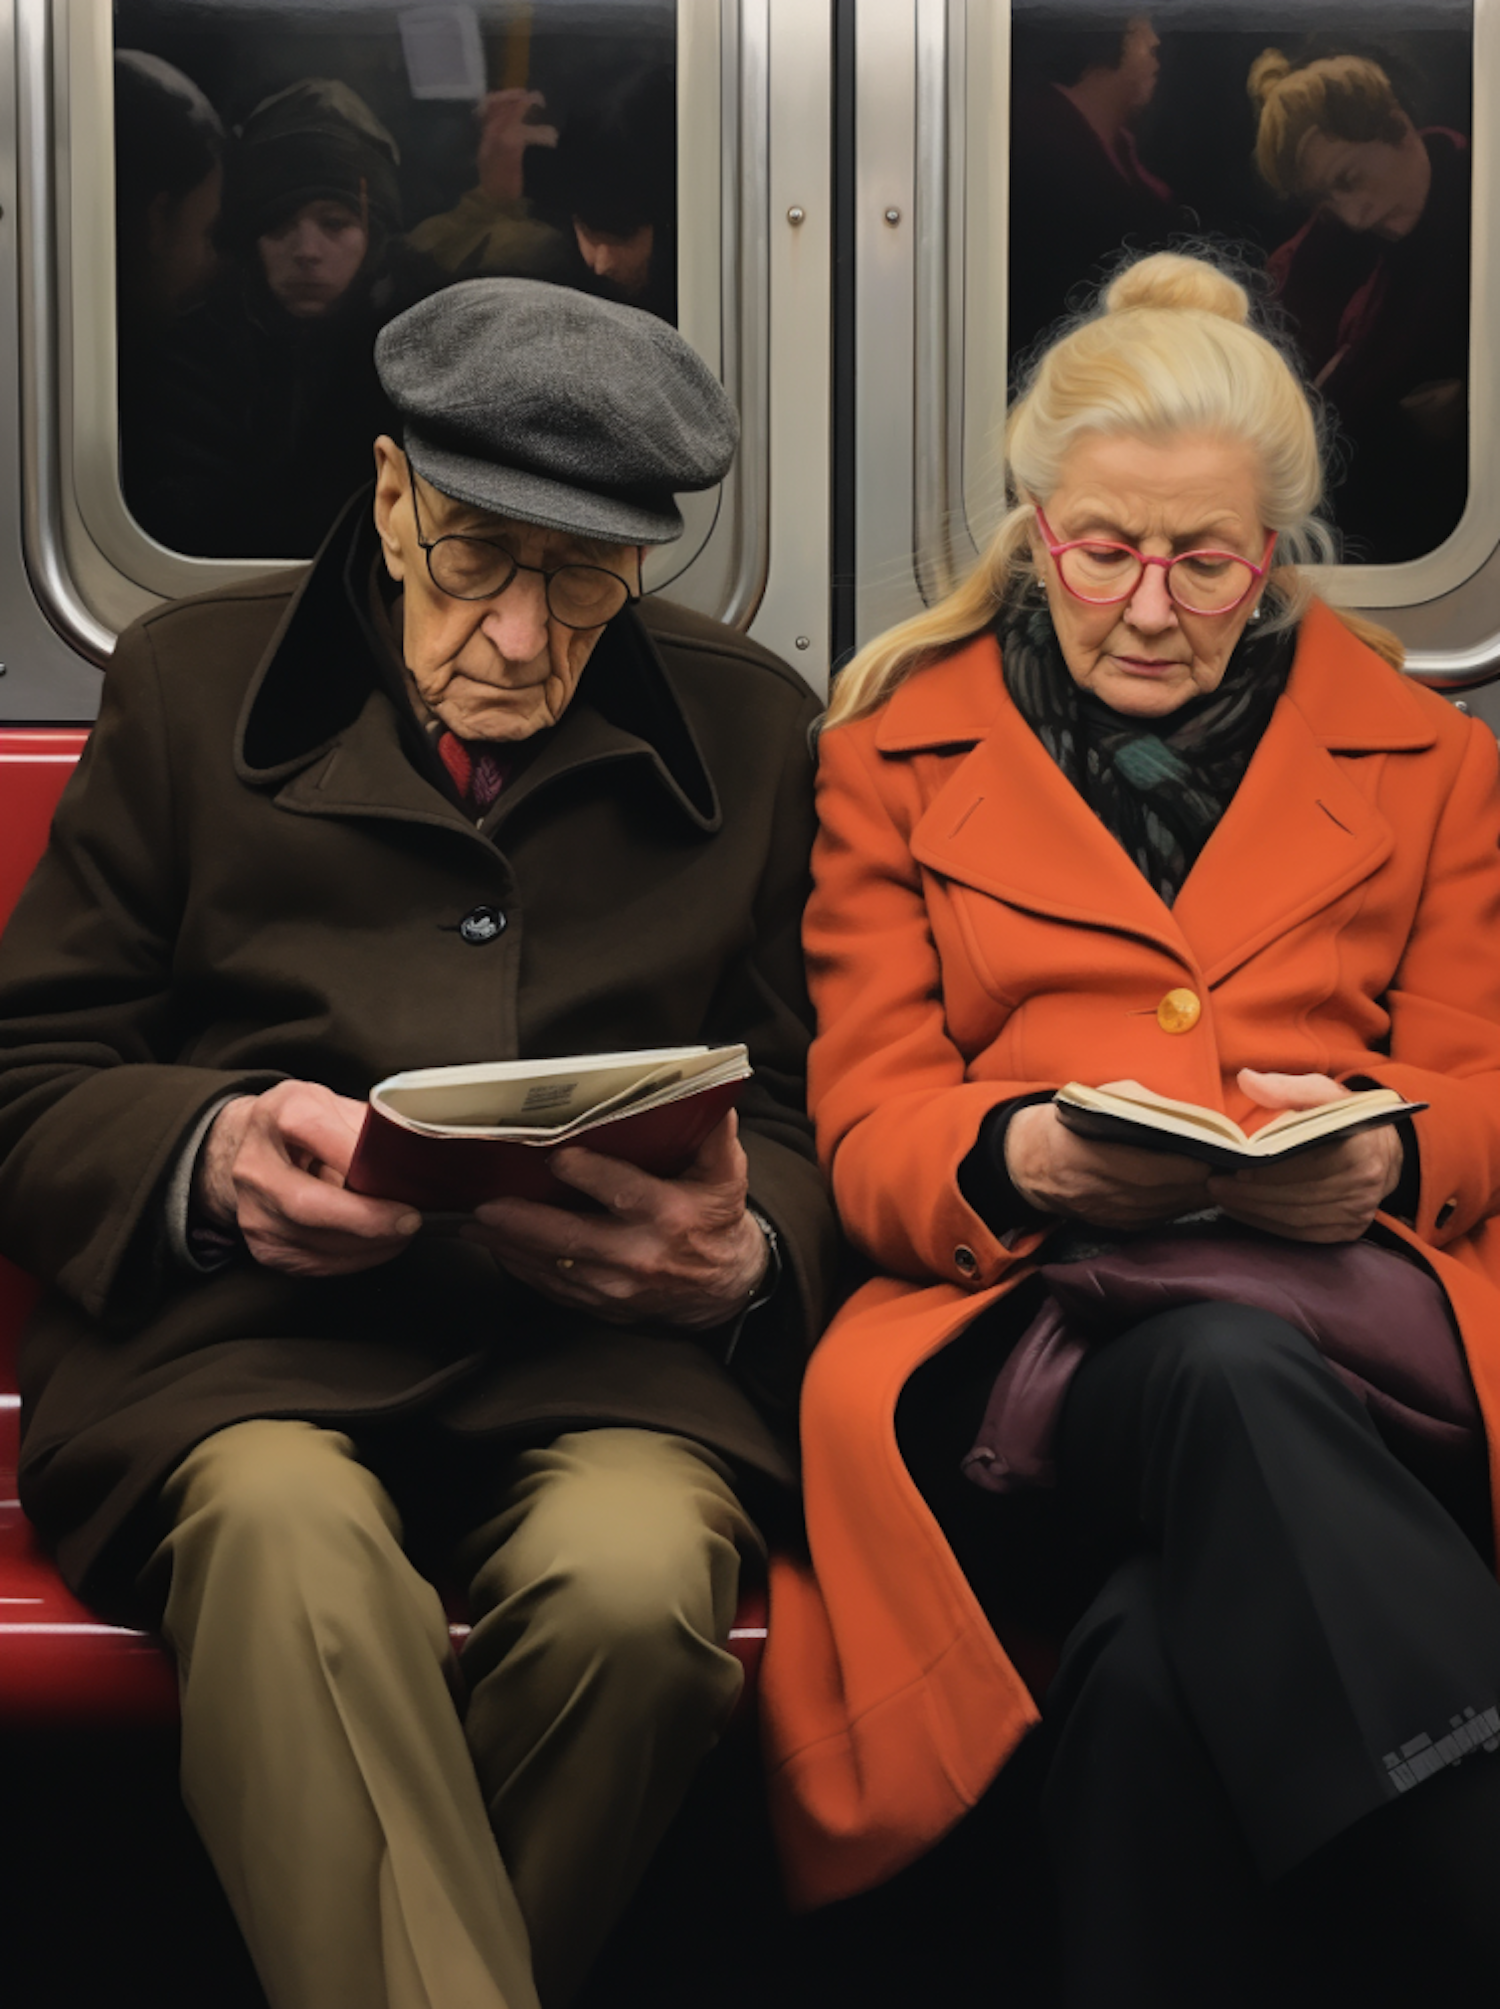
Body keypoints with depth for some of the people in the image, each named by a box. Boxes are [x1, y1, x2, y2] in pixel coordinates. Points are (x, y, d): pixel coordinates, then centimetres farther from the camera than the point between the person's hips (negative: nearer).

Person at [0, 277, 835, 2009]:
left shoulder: (749, 731, 14)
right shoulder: (194, 683, 11)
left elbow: (797, 1116, 15)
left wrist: (733, 1256, -10)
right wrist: (212, 1156, -13)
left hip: (606, 1348, 1)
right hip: (238, 1333, -1)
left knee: (633, 1586, -33)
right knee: (292, 1550, -36)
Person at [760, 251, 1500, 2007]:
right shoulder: (897, 754, 19)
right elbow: (864, 1121, 11)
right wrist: (1021, 1154, -14)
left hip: (1351, 1314, 1)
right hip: (1015, 1323, 0)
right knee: (1221, 1377, -41)